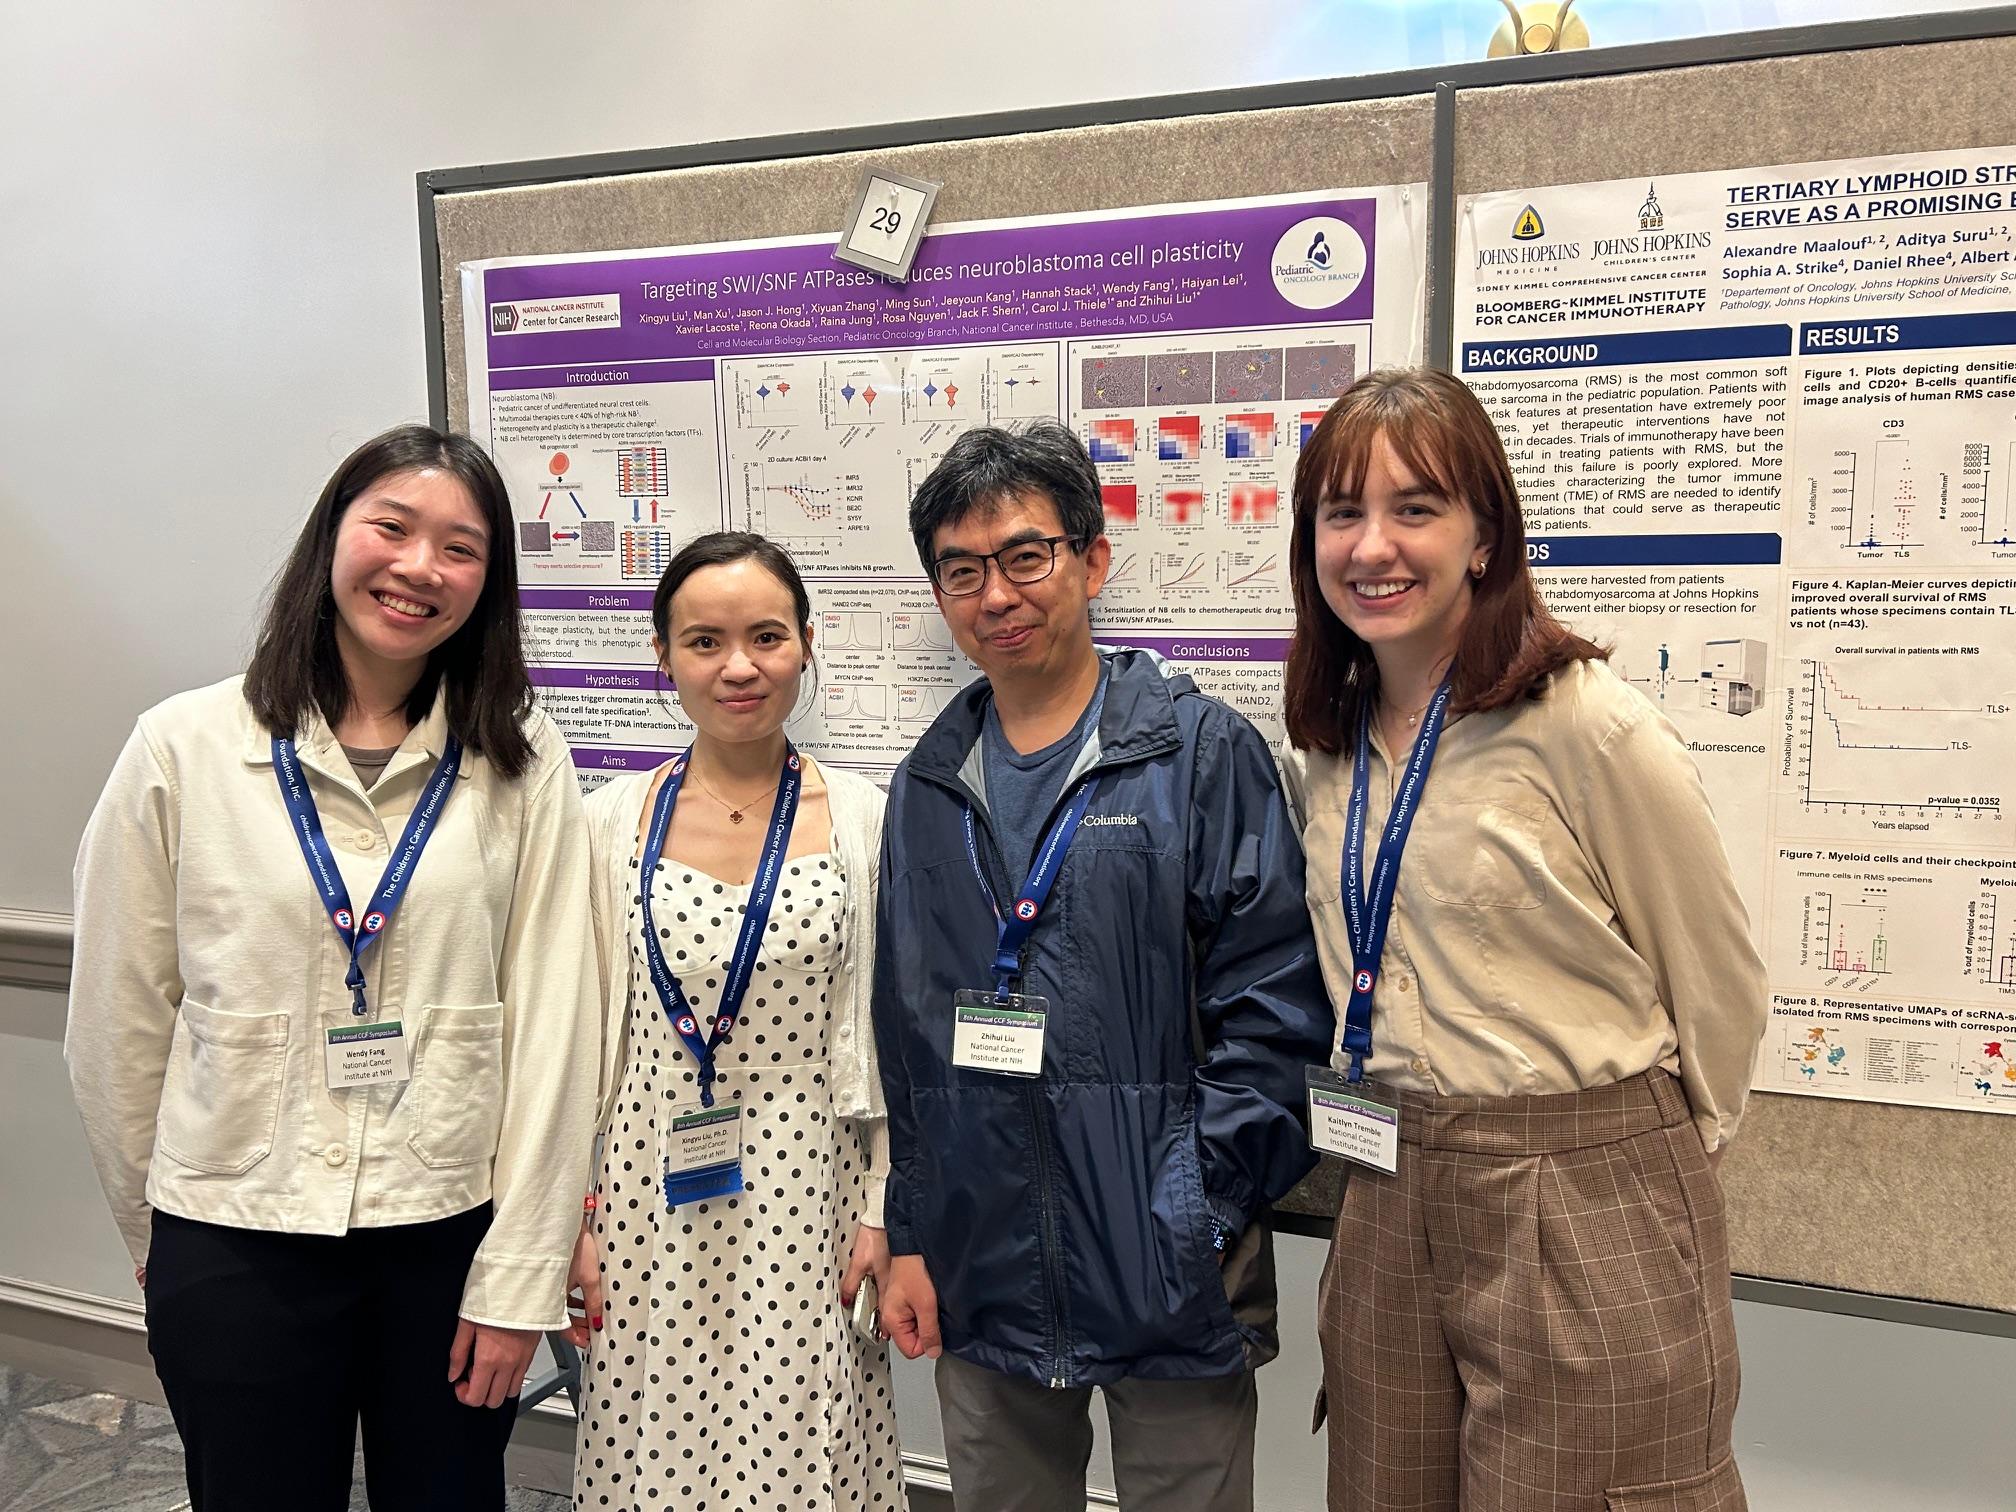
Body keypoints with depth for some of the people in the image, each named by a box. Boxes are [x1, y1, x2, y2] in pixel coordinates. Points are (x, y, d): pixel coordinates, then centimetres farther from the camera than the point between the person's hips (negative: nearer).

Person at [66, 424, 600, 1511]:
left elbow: (548, 1022, -6)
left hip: (451, 1234, 1)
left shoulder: (522, 762, -4)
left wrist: (519, 1277, -7)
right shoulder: (183, 748, -5)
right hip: (233, 1247, 0)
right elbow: (117, 1022, 2)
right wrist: (152, 1235, 10)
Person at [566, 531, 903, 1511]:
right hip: (651, 1201, 1)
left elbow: (889, 1034, 2)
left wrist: (885, 1210, 0)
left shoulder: (865, 820, -2)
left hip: (806, 1193, -1)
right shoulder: (613, 822, 1)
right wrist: (570, 1217, 4)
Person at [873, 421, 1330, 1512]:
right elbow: (903, 1031, 11)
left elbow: (1272, 999, -9)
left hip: (1169, 1278, -4)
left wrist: (1202, 1211, -13)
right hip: (979, 1278, 4)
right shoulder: (931, 786, 8)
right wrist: (907, 1237, 8)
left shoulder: (1204, 753, -6)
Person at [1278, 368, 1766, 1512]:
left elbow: (1719, 981, -6)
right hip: (1392, 1204, 6)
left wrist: (1661, 1157, 5)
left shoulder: (1590, 726, -16)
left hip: (1589, 1222, -6)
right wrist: (1408, 1133, 12)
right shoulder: (1322, 750, 3)